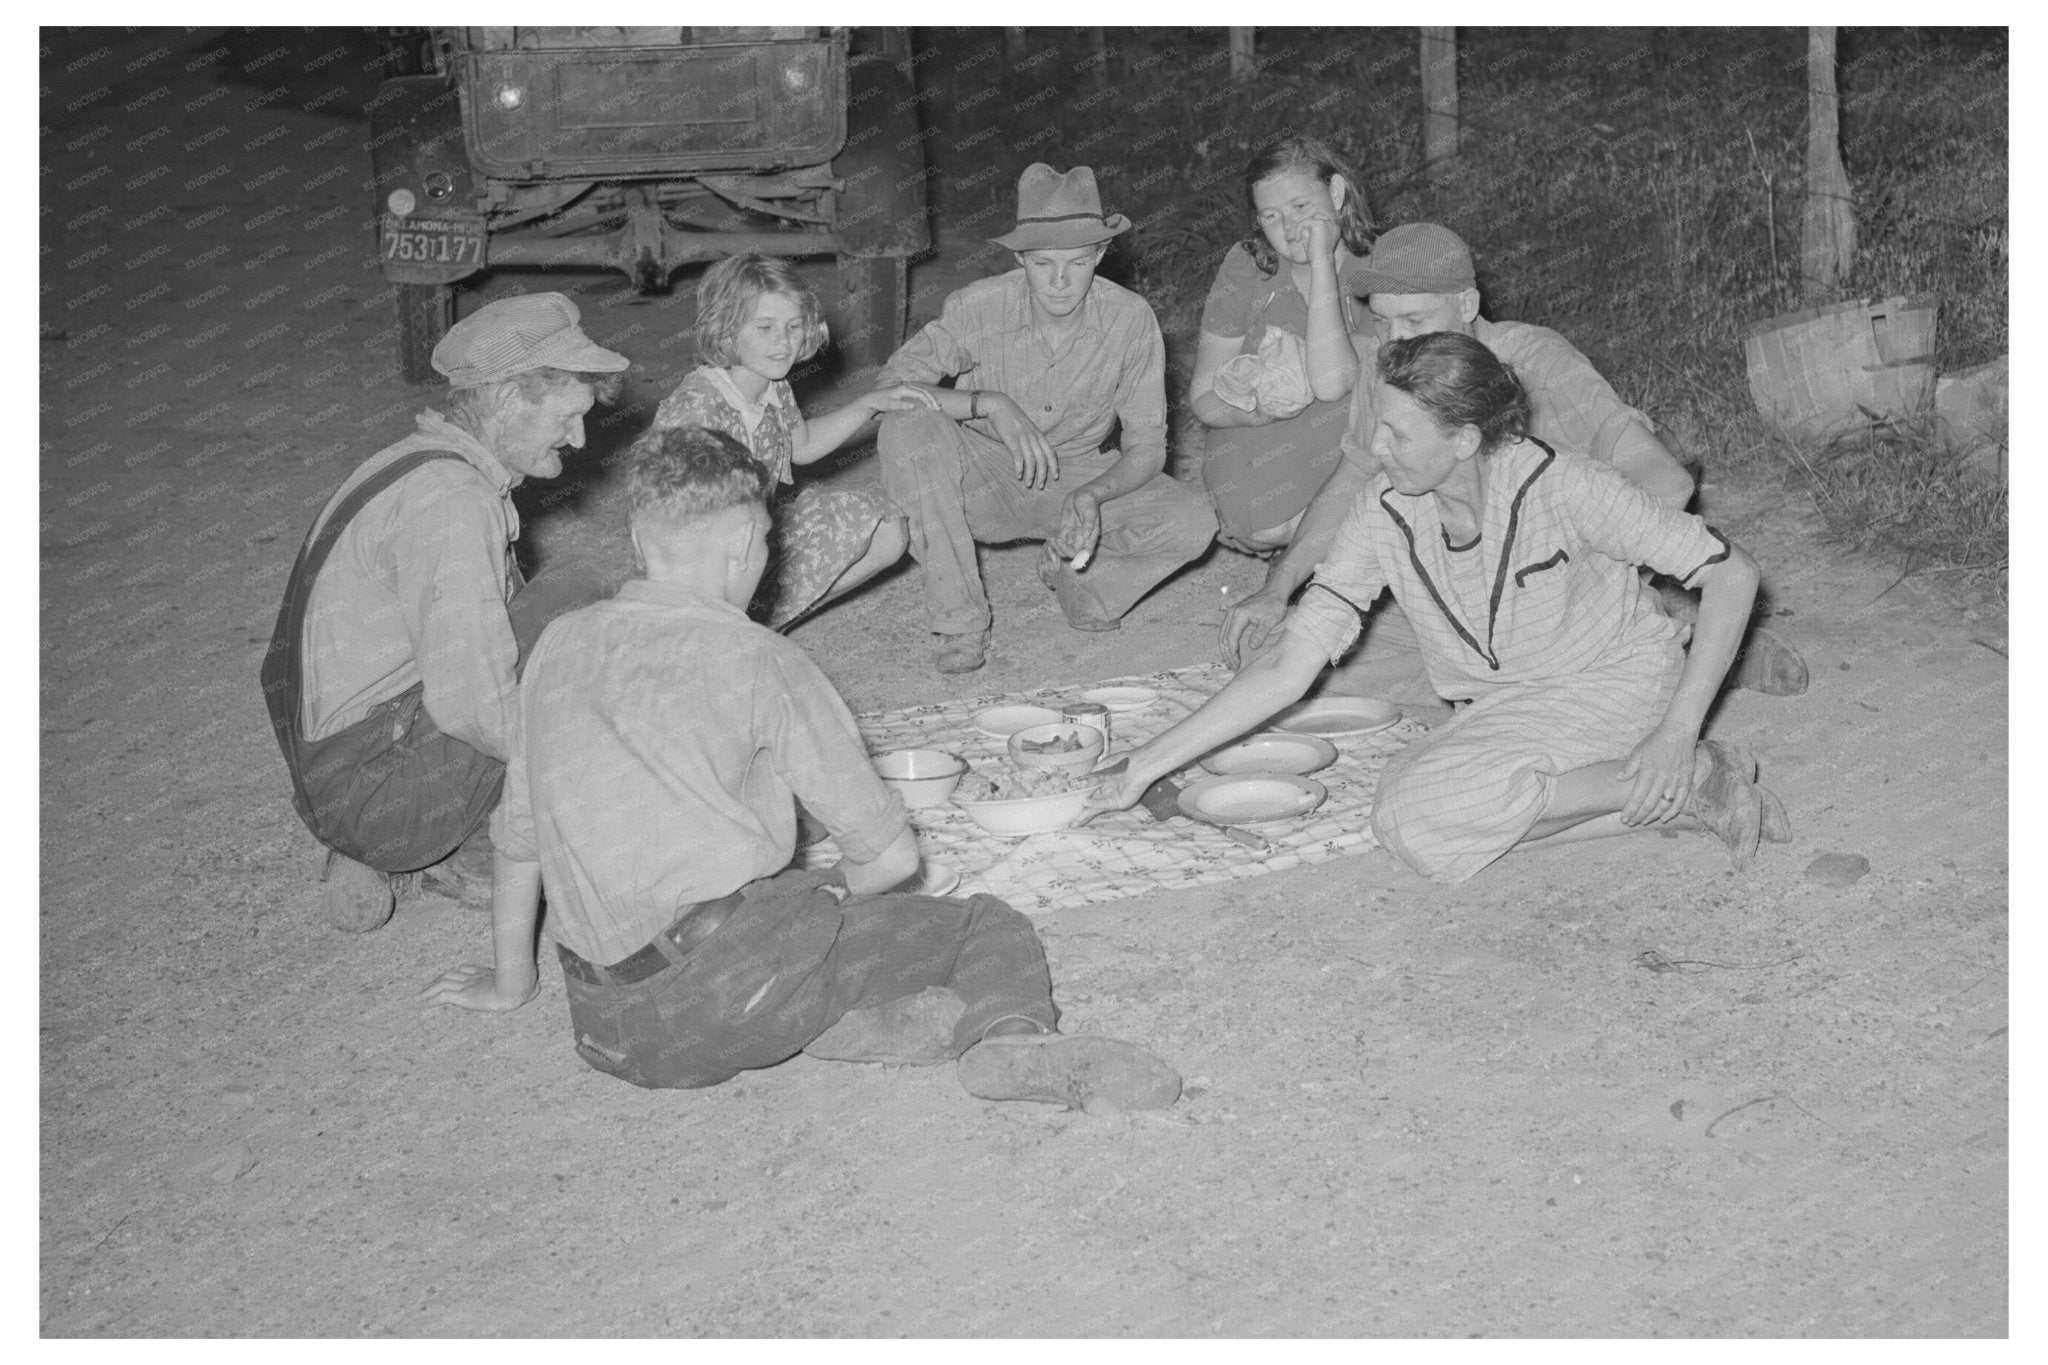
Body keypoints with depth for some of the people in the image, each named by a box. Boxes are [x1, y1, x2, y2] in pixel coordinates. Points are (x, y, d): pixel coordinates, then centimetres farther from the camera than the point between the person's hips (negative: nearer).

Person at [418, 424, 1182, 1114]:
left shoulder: (560, 647, 13)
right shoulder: (757, 660, -1)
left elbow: (516, 836, 21)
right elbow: (890, 855, 1)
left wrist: (510, 983, 34)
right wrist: (828, 898, 22)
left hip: (603, 1031, 5)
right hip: (726, 986, -5)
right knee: (991, 931, 9)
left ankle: (850, 1025, -3)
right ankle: (1010, 1037, -24)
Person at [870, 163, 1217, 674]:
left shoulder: (1130, 319, -16)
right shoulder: (978, 307, -19)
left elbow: (1147, 446, -13)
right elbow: (890, 384, -25)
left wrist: (1091, 496, -34)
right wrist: (990, 404, -37)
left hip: (1080, 480, 1)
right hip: (986, 477, -1)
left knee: (1193, 521, -24)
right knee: (908, 426, -32)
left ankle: (1069, 566, 5)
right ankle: (960, 619, -20)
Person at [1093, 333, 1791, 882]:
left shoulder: (1557, 486, -25)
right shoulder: (1385, 515, -13)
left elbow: (1732, 572, -20)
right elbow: (1287, 668, -12)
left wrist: (1677, 731, -28)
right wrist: (1147, 764, -20)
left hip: (1617, 682, -6)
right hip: (1510, 707, 6)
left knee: (1418, 818, -27)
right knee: (1403, 807, -23)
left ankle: (1687, 776, -13)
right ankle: (1679, 792, -10)